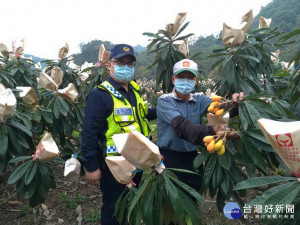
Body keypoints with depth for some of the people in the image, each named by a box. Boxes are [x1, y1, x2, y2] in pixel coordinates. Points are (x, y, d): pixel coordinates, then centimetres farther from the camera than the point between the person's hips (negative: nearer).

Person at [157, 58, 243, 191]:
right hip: (169, 158, -4)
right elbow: (181, 126, -27)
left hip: (192, 157, 5)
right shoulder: (165, 101, -10)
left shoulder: (198, 100, 6)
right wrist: (211, 130, -42)